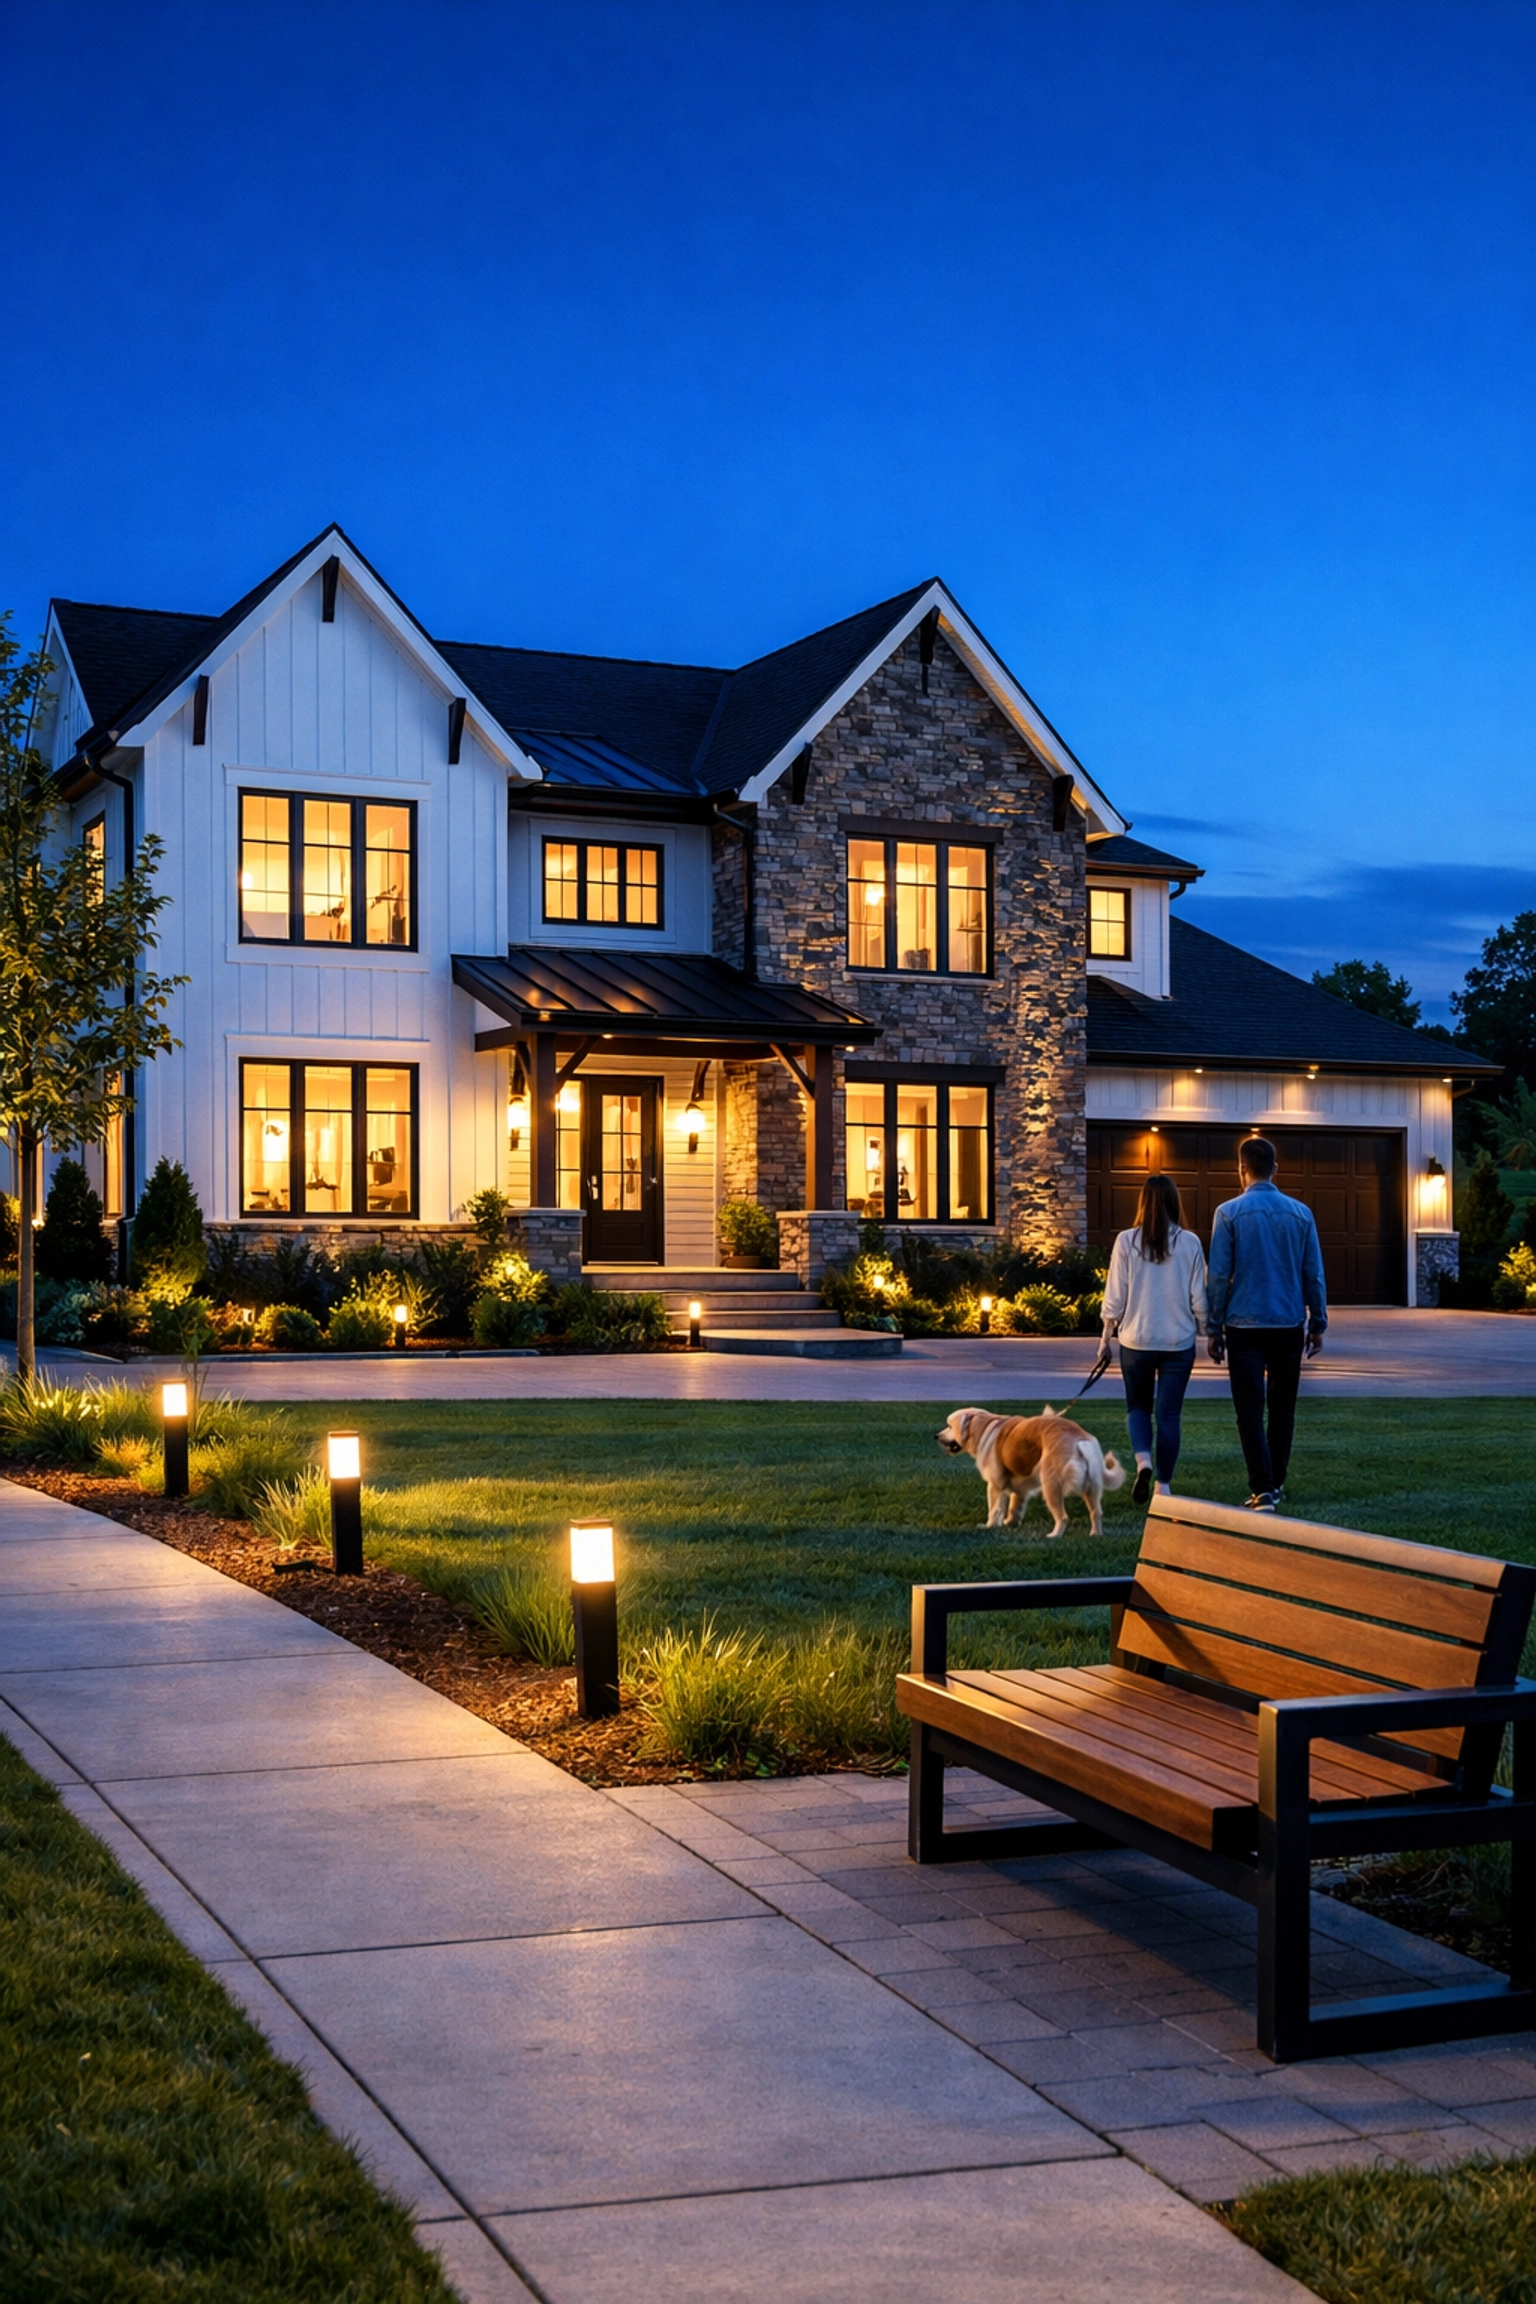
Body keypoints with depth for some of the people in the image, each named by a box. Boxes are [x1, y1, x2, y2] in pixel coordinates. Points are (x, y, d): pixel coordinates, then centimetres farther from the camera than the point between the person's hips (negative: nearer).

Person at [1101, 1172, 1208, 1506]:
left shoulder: (1127, 1241, -6)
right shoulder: (1189, 1243, -4)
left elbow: (1115, 1296, -3)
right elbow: (1199, 1297, -1)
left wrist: (1107, 1335, 8)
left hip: (1136, 1339, 0)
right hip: (1179, 1341, 0)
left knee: (1138, 1406, 16)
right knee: (1169, 1413, 9)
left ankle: (1143, 1460, -8)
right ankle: (1164, 1485, 10)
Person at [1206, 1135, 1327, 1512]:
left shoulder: (1229, 1213, -6)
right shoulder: (1300, 1213, 2)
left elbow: (1219, 1276, -6)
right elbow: (1314, 1275, 4)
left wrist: (1214, 1328, 0)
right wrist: (1317, 1324, 12)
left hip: (1245, 1325, -3)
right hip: (1289, 1325, 3)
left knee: (1250, 1408, -1)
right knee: (1282, 1406, 14)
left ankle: (1264, 1489, -9)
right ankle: (1277, 1481, 21)